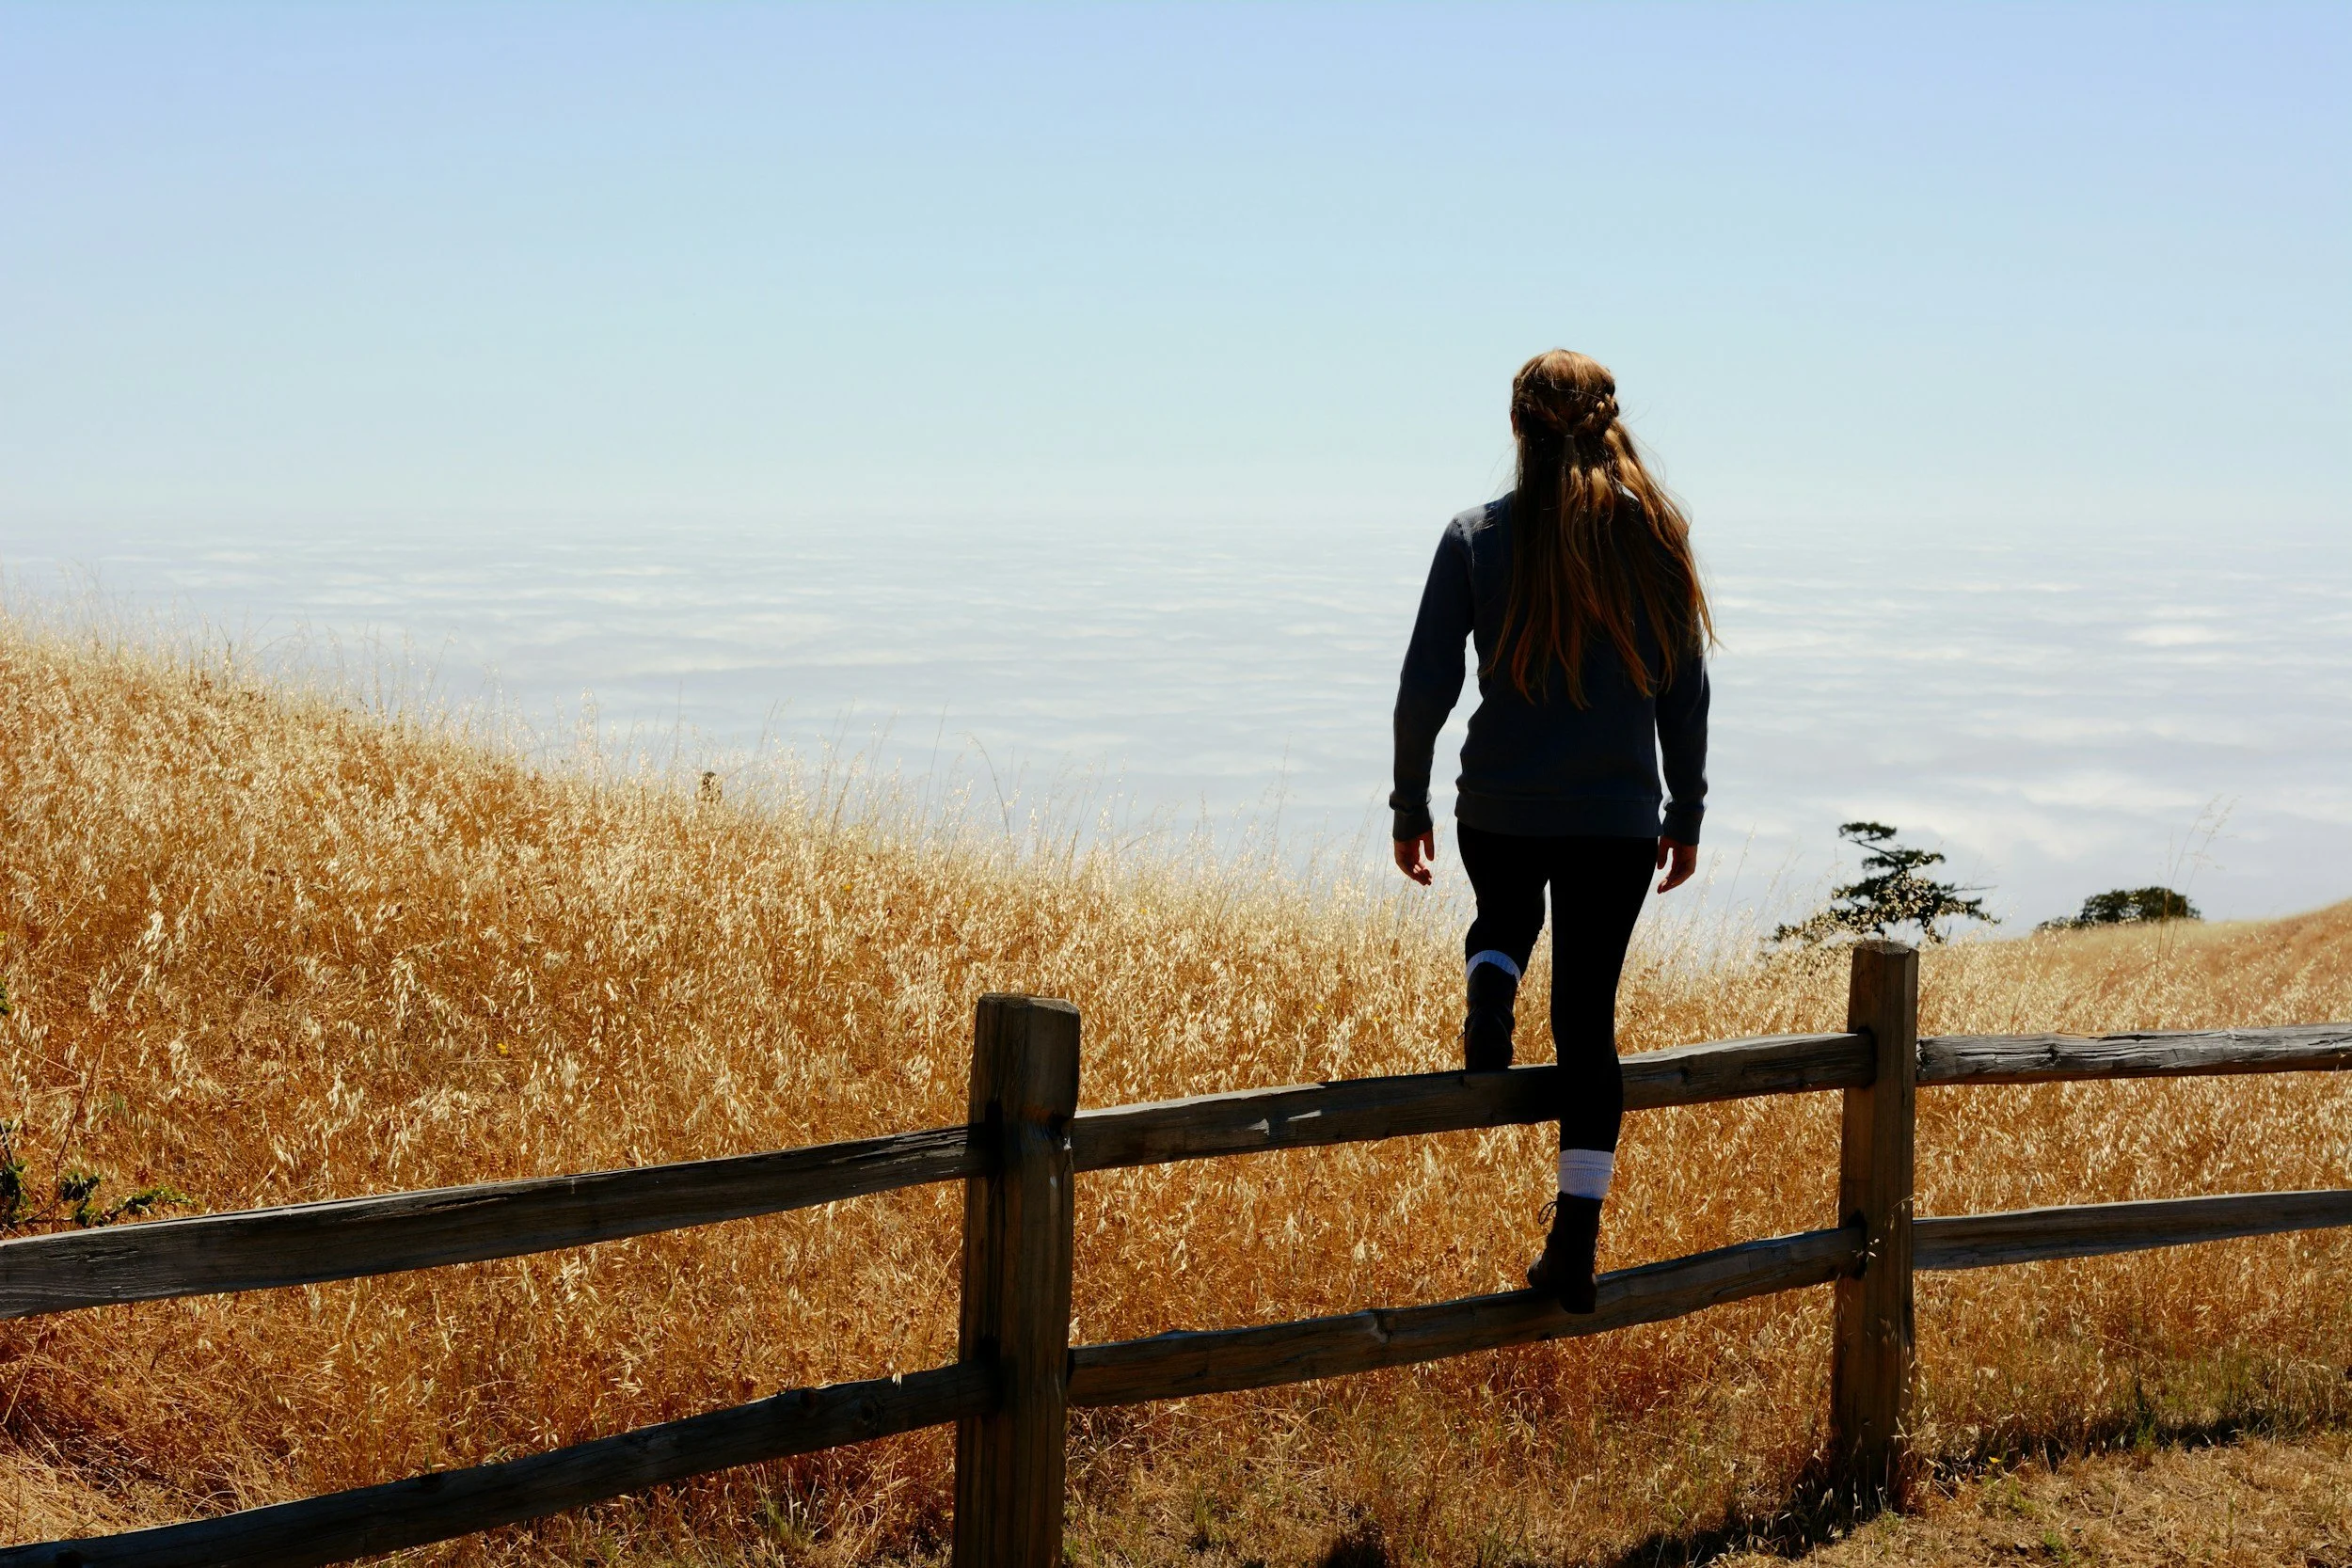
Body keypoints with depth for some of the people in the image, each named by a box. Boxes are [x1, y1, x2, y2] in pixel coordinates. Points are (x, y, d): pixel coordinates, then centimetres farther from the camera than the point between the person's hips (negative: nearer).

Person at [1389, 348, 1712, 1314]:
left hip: (1499, 810, 0)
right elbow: (1684, 691, 4)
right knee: (1588, 1016, 7)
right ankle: (1574, 1243, 4)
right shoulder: (1655, 537, -1)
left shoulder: (1478, 538, -6)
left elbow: (1426, 686, -5)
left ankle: (1488, 1000, -1)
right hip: (1618, 818, 0)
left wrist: (1409, 807, 7)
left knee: (1503, 918, 33)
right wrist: (1687, 813, 15)